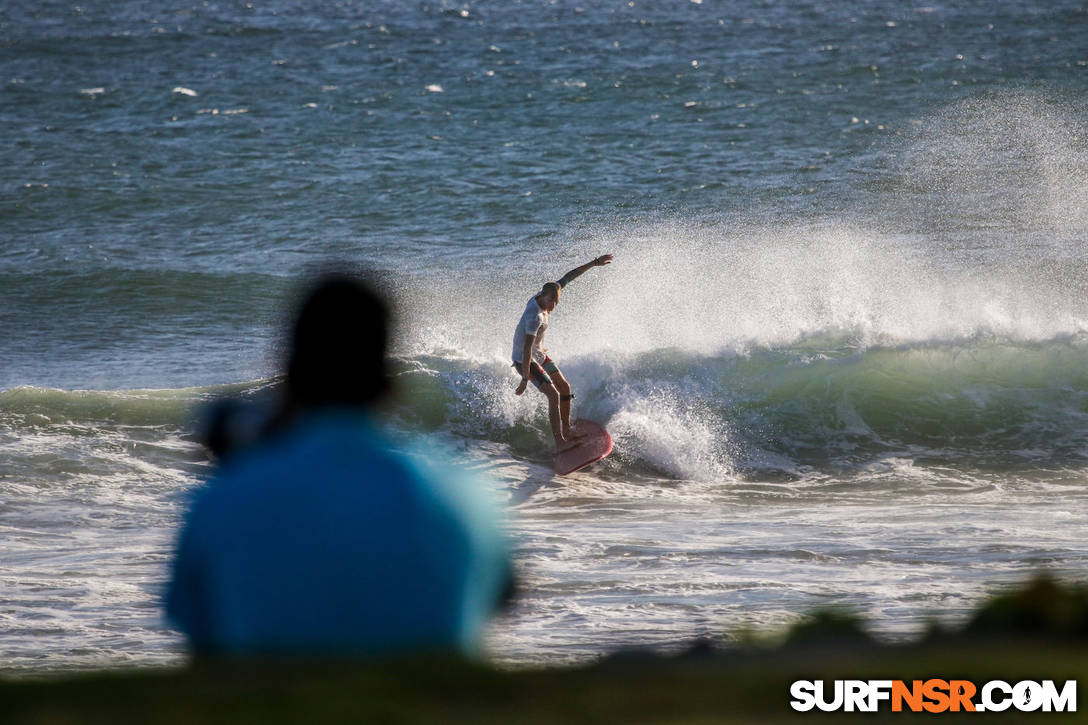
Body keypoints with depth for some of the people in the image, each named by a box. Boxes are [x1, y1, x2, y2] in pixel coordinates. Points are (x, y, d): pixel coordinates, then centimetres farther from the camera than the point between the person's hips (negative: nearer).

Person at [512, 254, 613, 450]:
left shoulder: (545, 295, -9)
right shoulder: (535, 316, -34)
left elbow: (569, 277, 3)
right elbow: (527, 349, -37)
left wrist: (593, 263, 4)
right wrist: (525, 379, -37)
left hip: (539, 354, 10)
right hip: (524, 360, -10)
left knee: (565, 388, 17)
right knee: (554, 395, -18)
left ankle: (566, 430, 30)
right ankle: (559, 442, -19)